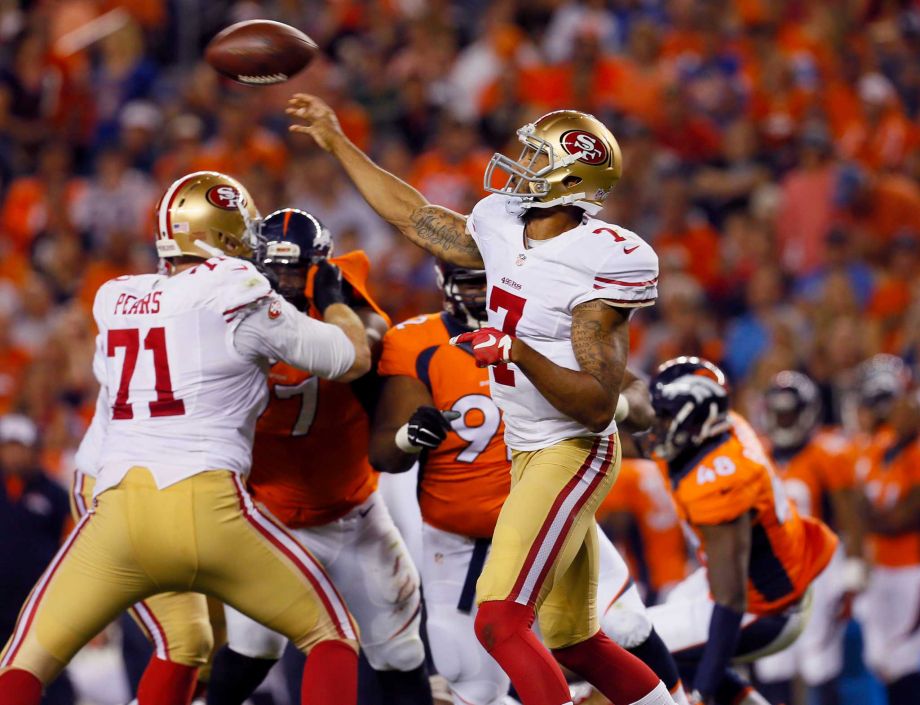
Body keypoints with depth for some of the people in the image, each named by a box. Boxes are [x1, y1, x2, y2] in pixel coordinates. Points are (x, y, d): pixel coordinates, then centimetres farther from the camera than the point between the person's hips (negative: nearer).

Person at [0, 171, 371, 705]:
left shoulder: (113, 301, 15)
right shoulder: (240, 298, 2)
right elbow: (354, 358, 12)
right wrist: (333, 298, 32)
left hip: (118, 514, 3)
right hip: (208, 508, -3)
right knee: (332, 638, 14)